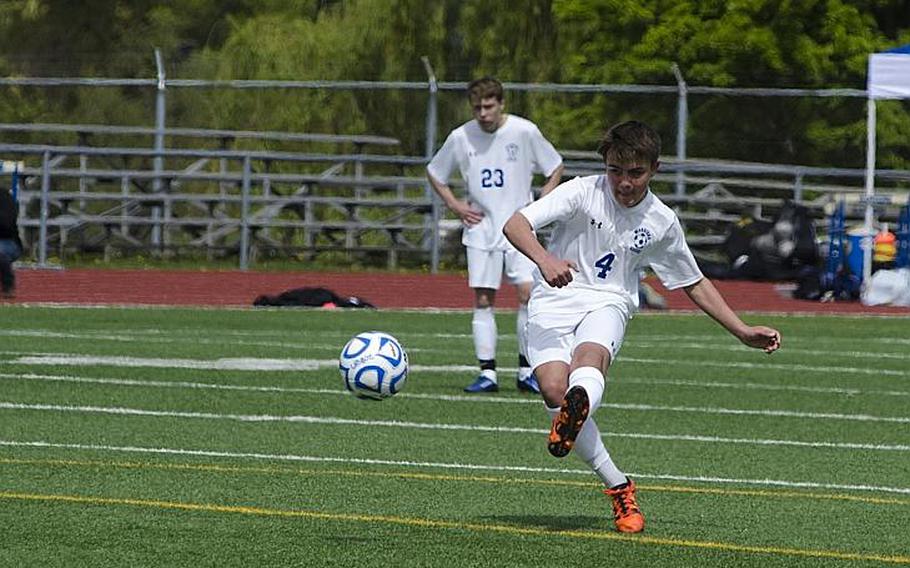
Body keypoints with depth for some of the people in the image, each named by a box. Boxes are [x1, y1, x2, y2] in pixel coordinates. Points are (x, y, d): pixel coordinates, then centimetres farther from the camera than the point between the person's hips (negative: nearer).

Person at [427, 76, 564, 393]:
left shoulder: (525, 132, -6)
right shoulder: (461, 138, -1)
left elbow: (555, 168, 7)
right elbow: (434, 173, 15)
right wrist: (455, 206, 3)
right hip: (480, 231, 2)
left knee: (528, 293, -12)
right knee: (483, 300, -1)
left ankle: (527, 370, -2)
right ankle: (487, 372, 3)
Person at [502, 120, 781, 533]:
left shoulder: (662, 222, 5)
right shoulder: (583, 192, -5)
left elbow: (694, 284, 20)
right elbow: (515, 225, -15)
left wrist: (744, 333, 15)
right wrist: (545, 260, -35)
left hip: (608, 303, 1)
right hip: (554, 299, -1)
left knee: (589, 358, -34)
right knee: (553, 387, -25)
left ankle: (579, 407, -71)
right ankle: (617, 487, -16)